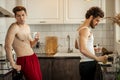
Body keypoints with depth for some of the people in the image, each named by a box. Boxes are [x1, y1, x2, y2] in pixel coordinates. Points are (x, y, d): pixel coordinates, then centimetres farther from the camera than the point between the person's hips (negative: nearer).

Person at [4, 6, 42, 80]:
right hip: (24, 60, -8)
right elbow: (7, 46, -23)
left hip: (34, 57, 8)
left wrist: (36, 40, -1)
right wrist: (13, 64, -19)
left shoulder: (27, 27, 11)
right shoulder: (14, 27, -14)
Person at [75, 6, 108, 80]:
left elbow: (77, 46, 27)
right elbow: (83, 50, -28)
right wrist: (98, 58, -23)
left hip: (85, 64, 10)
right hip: (88, 64, -10)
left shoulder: (81, 28, 14)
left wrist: (93, 48, 21)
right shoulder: (85, 29, -16)